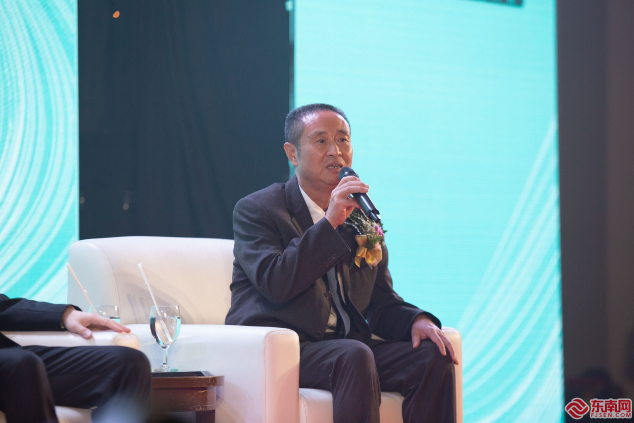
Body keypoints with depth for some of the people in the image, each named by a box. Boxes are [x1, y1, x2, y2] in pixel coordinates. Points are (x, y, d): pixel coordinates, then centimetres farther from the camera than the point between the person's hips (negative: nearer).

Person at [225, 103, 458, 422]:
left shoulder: (361, 218, 18)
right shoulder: (256, 210, 1)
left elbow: (382, 303, 19)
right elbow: (276, 284, -17)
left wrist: (416, 320, -5)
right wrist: (330, 223, -19)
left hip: (344, 347, 6)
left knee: (432, 356, -16)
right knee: (355, 356, -34)